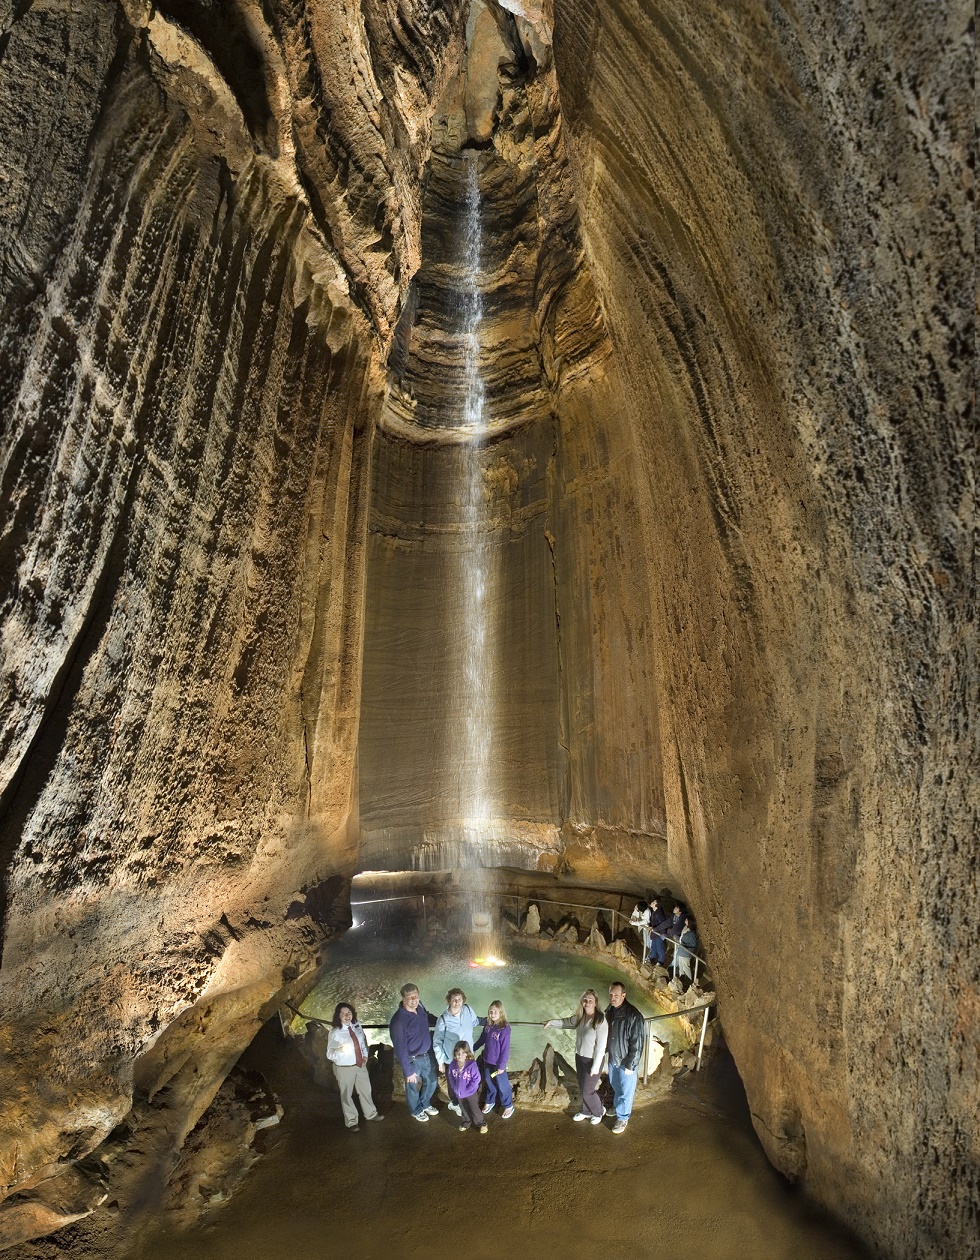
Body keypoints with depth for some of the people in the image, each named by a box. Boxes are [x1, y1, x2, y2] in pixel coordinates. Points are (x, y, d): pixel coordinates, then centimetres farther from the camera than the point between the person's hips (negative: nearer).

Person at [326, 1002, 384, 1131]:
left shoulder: (357, 1026, -8)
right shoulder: (335, 1033, -26)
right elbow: (330, 1055, -25)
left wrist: (365, 1055, 0)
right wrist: (341, 1050, -43)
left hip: (360, 1064, 5)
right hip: (344, 1068, -5)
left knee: (366, 1090, 23)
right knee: (347, 1095, 17)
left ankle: (370, 1113, 48)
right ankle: (351, 1121, 42)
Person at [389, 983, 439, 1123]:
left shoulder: (420, 1008, -12)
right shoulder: (398, 1020, -32)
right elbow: (400, 1049, -23)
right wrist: (408, 1071, -16)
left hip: (426, 1056, 6)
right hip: (412, 1060, -6)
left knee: (431, 1082, 24)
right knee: (413, 1087, 20)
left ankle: (425, 1104, 52)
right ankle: (417, 1110, 48)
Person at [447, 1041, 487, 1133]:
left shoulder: (472, 1065, -29)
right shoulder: (453, 1065, -15)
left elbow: (476, 1080, -22)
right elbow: (450, 1077, -1)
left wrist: (467, 1090, -20)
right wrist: (455, 1088, -8)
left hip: (470, 1092, -4)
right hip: (459, 1093, 4)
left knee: (474, 1109, 12)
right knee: (464, 1109, 26)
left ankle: (481, 1123, 37)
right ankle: (466, 1122, 51)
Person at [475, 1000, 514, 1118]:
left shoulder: (504, 1029, -26)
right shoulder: (487, 1025, -9)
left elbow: (505, 1049, -20)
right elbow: (482, 1039, 8)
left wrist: (502, 1065, -15)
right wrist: (473, 1049, 15)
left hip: (498, 1063, -5)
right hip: (487, 1060, 5)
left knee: (502, 1085, 12)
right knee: (489, 1082, 23)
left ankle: (508, 1106, 34)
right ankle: (490, 1101, 46)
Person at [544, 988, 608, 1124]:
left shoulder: (600, 1021, -26)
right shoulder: (580, 1017, -5)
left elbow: (601, 1046, -22)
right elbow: (567, 1021, 15)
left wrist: (595, 1067, -18)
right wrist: (551, 1022, 16)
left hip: (592, 1060, -6)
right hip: (580, 1057, 6)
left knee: (588, 1091, 6)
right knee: (582, 1088, 20)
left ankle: (597, 1113, 34)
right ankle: (586, 1111, 44)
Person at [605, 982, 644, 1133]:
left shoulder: (633, 1015, -30)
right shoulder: (610, 1010, -7)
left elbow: (637, 1043, -24)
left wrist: (630, 1065, -19)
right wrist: (606, 1051, 14)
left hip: (625, 1061, -6)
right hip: (612, 1058, 7)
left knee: (625, 1090, 12)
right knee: (615, 1085, 26)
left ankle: (623, 1118, 32)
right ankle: (617, 1106, 50)